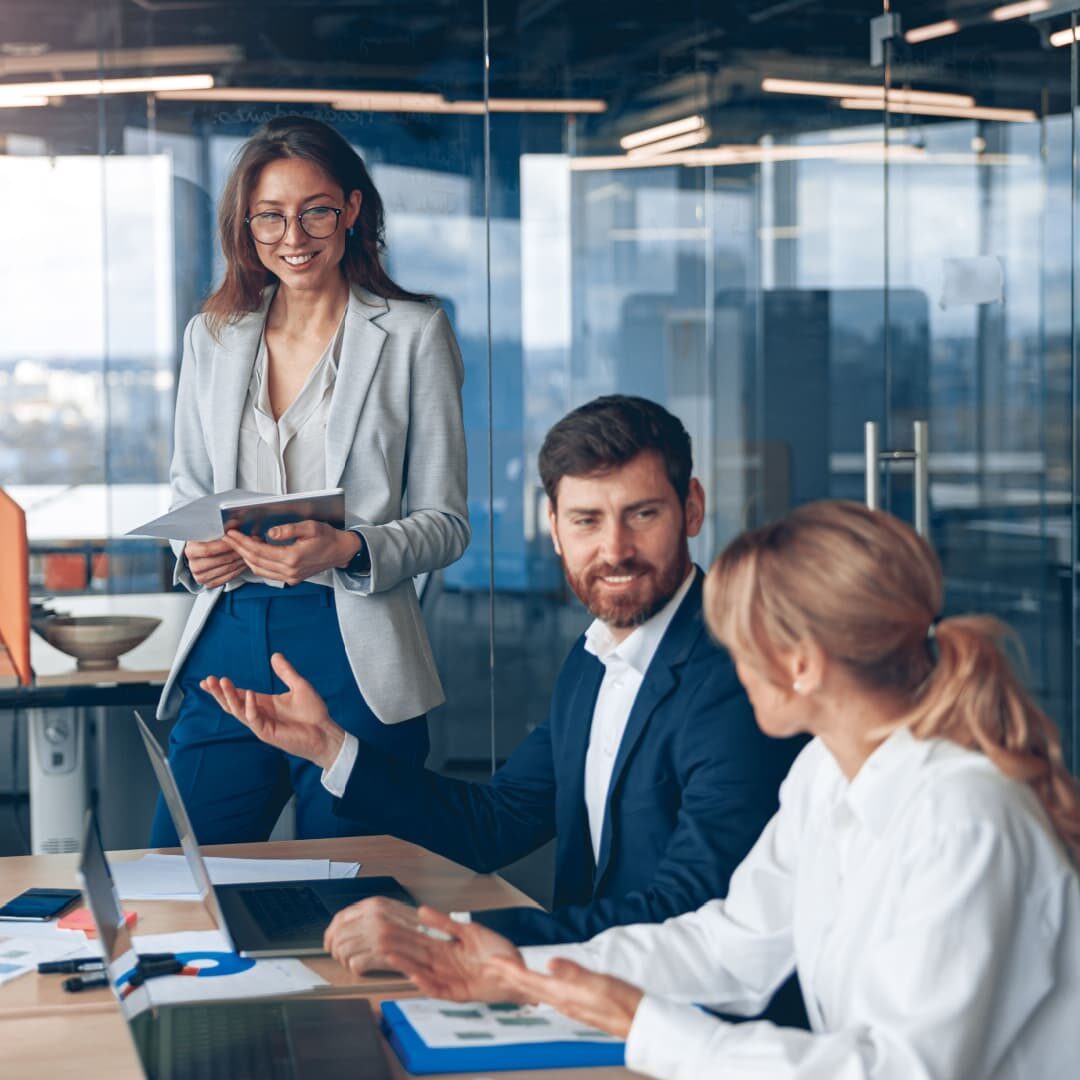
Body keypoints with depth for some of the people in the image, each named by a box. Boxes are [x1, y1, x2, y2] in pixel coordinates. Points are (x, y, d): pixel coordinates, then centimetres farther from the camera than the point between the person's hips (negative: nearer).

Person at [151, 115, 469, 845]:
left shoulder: (414, 334, 1)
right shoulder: (212, 336, 13)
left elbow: (446, 523, 0)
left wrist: (348, 550, -19)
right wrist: (194, 553, -3)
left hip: (355, 655, -3)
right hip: (228, 648, 3)